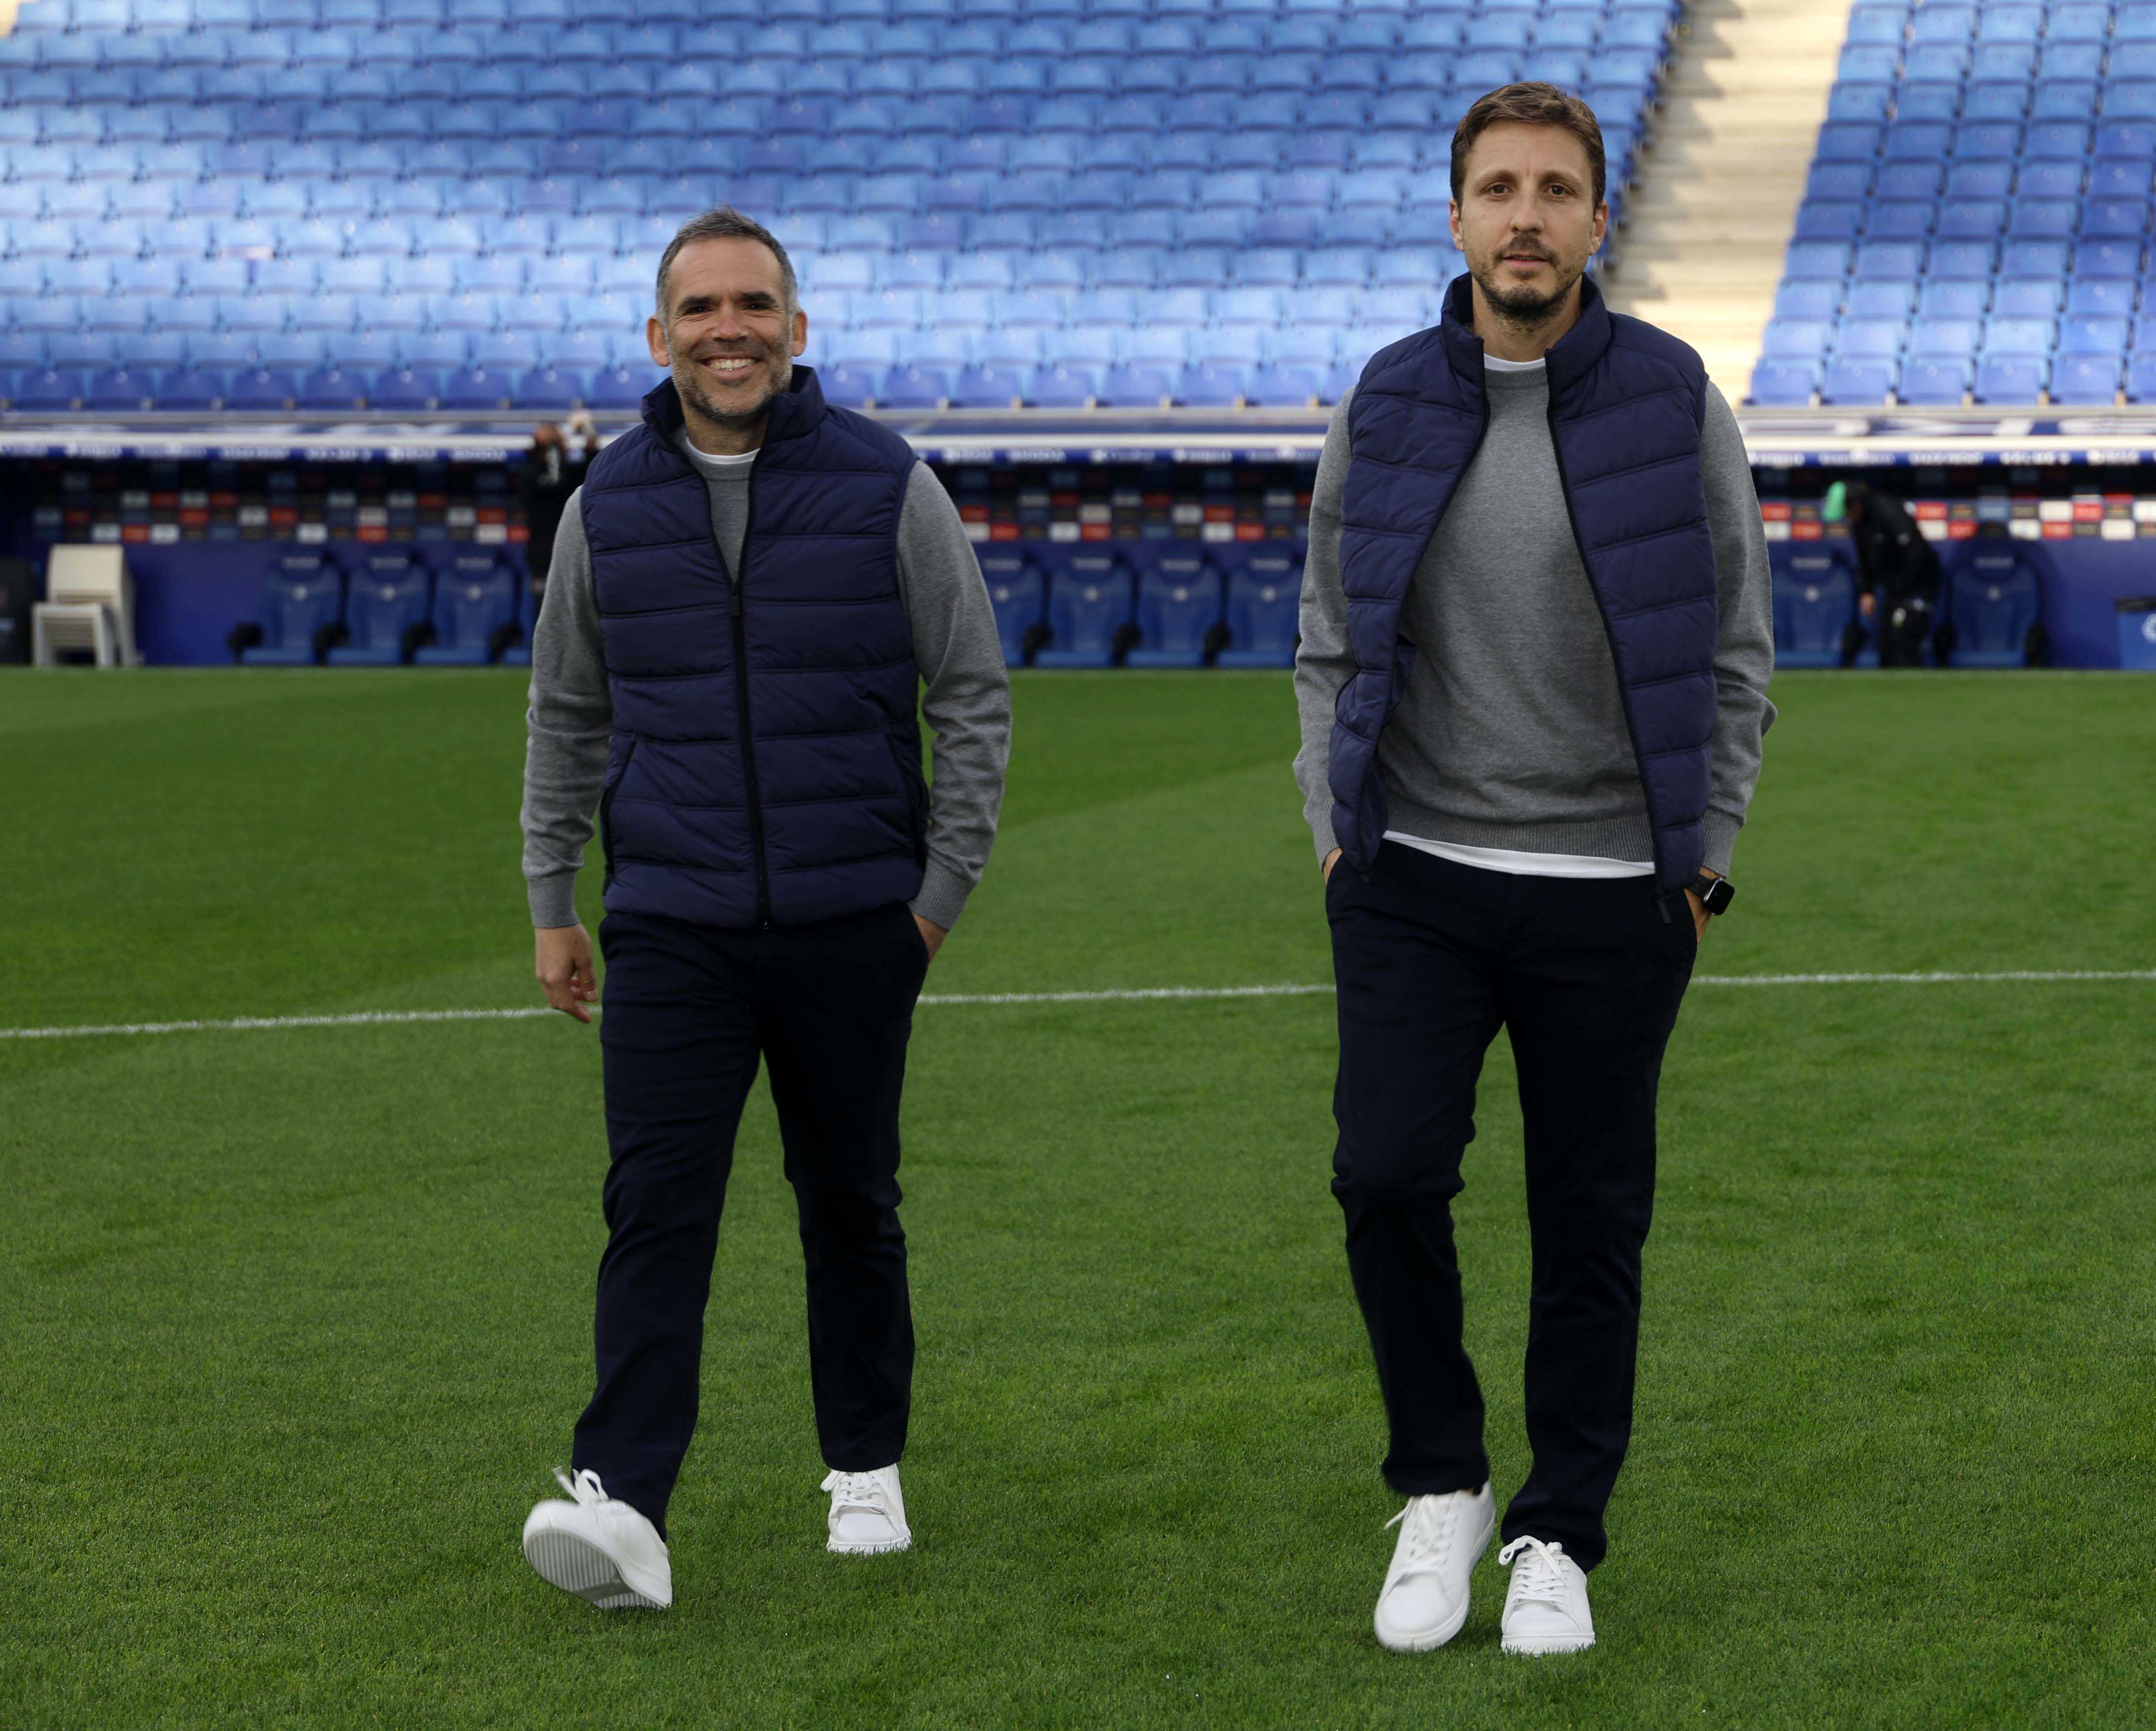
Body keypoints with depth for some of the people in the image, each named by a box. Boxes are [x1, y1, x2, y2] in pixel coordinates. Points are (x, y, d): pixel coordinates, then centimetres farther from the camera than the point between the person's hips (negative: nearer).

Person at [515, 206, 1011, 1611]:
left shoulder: (889, 489, -1)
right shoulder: (609, 507, 5)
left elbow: (975, 694, 4)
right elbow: (567, 715, 17)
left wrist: (945, 888, 0)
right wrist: (553, 903, 15)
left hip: (853, 922, -1)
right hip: (669, 925, 1)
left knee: (851, 1203, 9)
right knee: (656, 1205, -10)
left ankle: (867, 1467, 26)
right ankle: (625, 1508, -17)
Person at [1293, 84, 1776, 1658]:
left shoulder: (1674, 404, -1)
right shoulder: (1384, 408, 3)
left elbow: (1735, 654, 5)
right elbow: (1331, 642, 13)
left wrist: (1702, 859, 0)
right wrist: (1338, 826, 3)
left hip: (1612, 894, -1)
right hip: (1414, 881, 1)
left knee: (1591, 1227, 4)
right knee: (1388, 1174, -11)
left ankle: (1558, 1535, 19)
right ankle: (1441, 1486, 10)